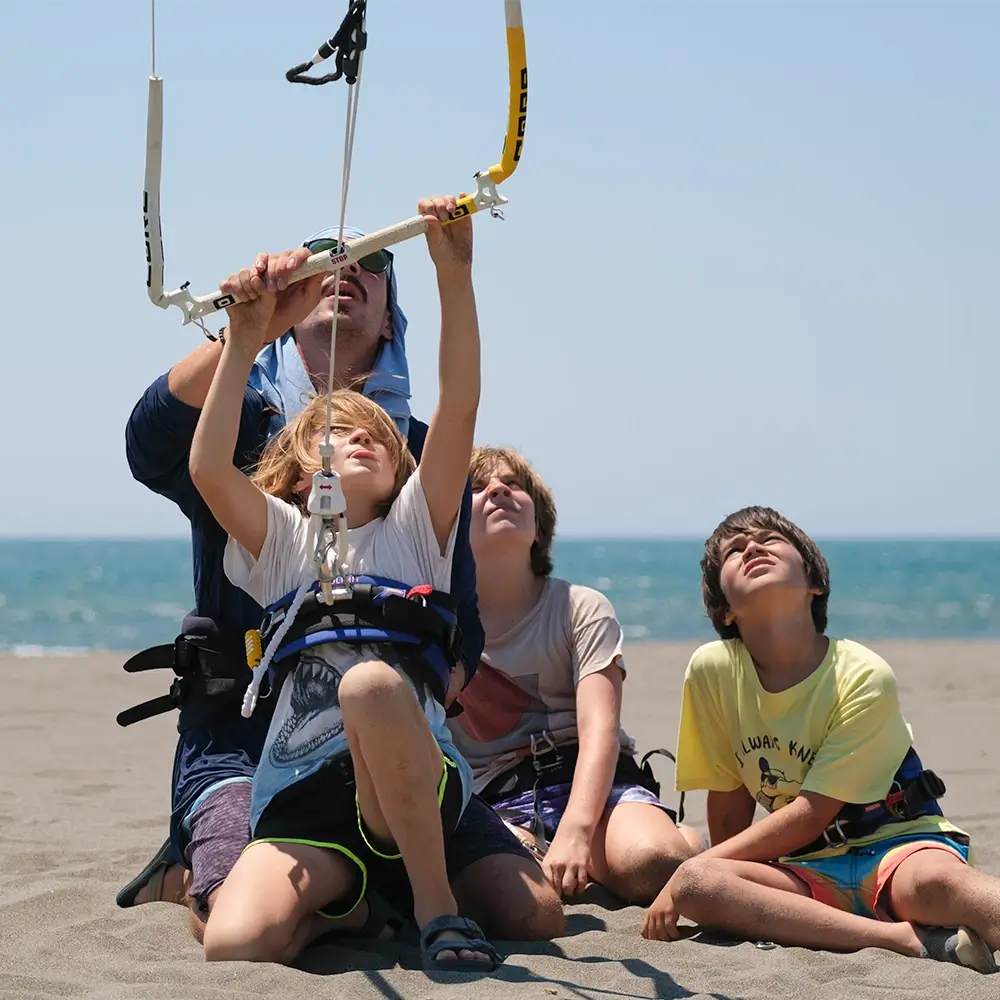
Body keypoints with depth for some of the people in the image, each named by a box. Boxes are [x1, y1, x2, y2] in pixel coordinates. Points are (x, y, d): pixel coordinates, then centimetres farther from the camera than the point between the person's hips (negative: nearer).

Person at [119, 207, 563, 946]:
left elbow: (460, 623, 12)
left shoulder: (424, 450, 17)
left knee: (533, 913, -14)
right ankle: (189, 878, 5)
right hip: (242, 729, -4)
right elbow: (151, 448, -16)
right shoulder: (242, 418, 10)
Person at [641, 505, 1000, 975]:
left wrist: (697, 868, -13)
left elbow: (811, 813, -12)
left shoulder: (864, 676, -11)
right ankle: (909, 938, -33)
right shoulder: (712, 669, -2)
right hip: (809, 870, 3)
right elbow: (729, 814, 8)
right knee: (695, 885, -29)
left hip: (895, 840, -3)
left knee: (934, 881, -39)